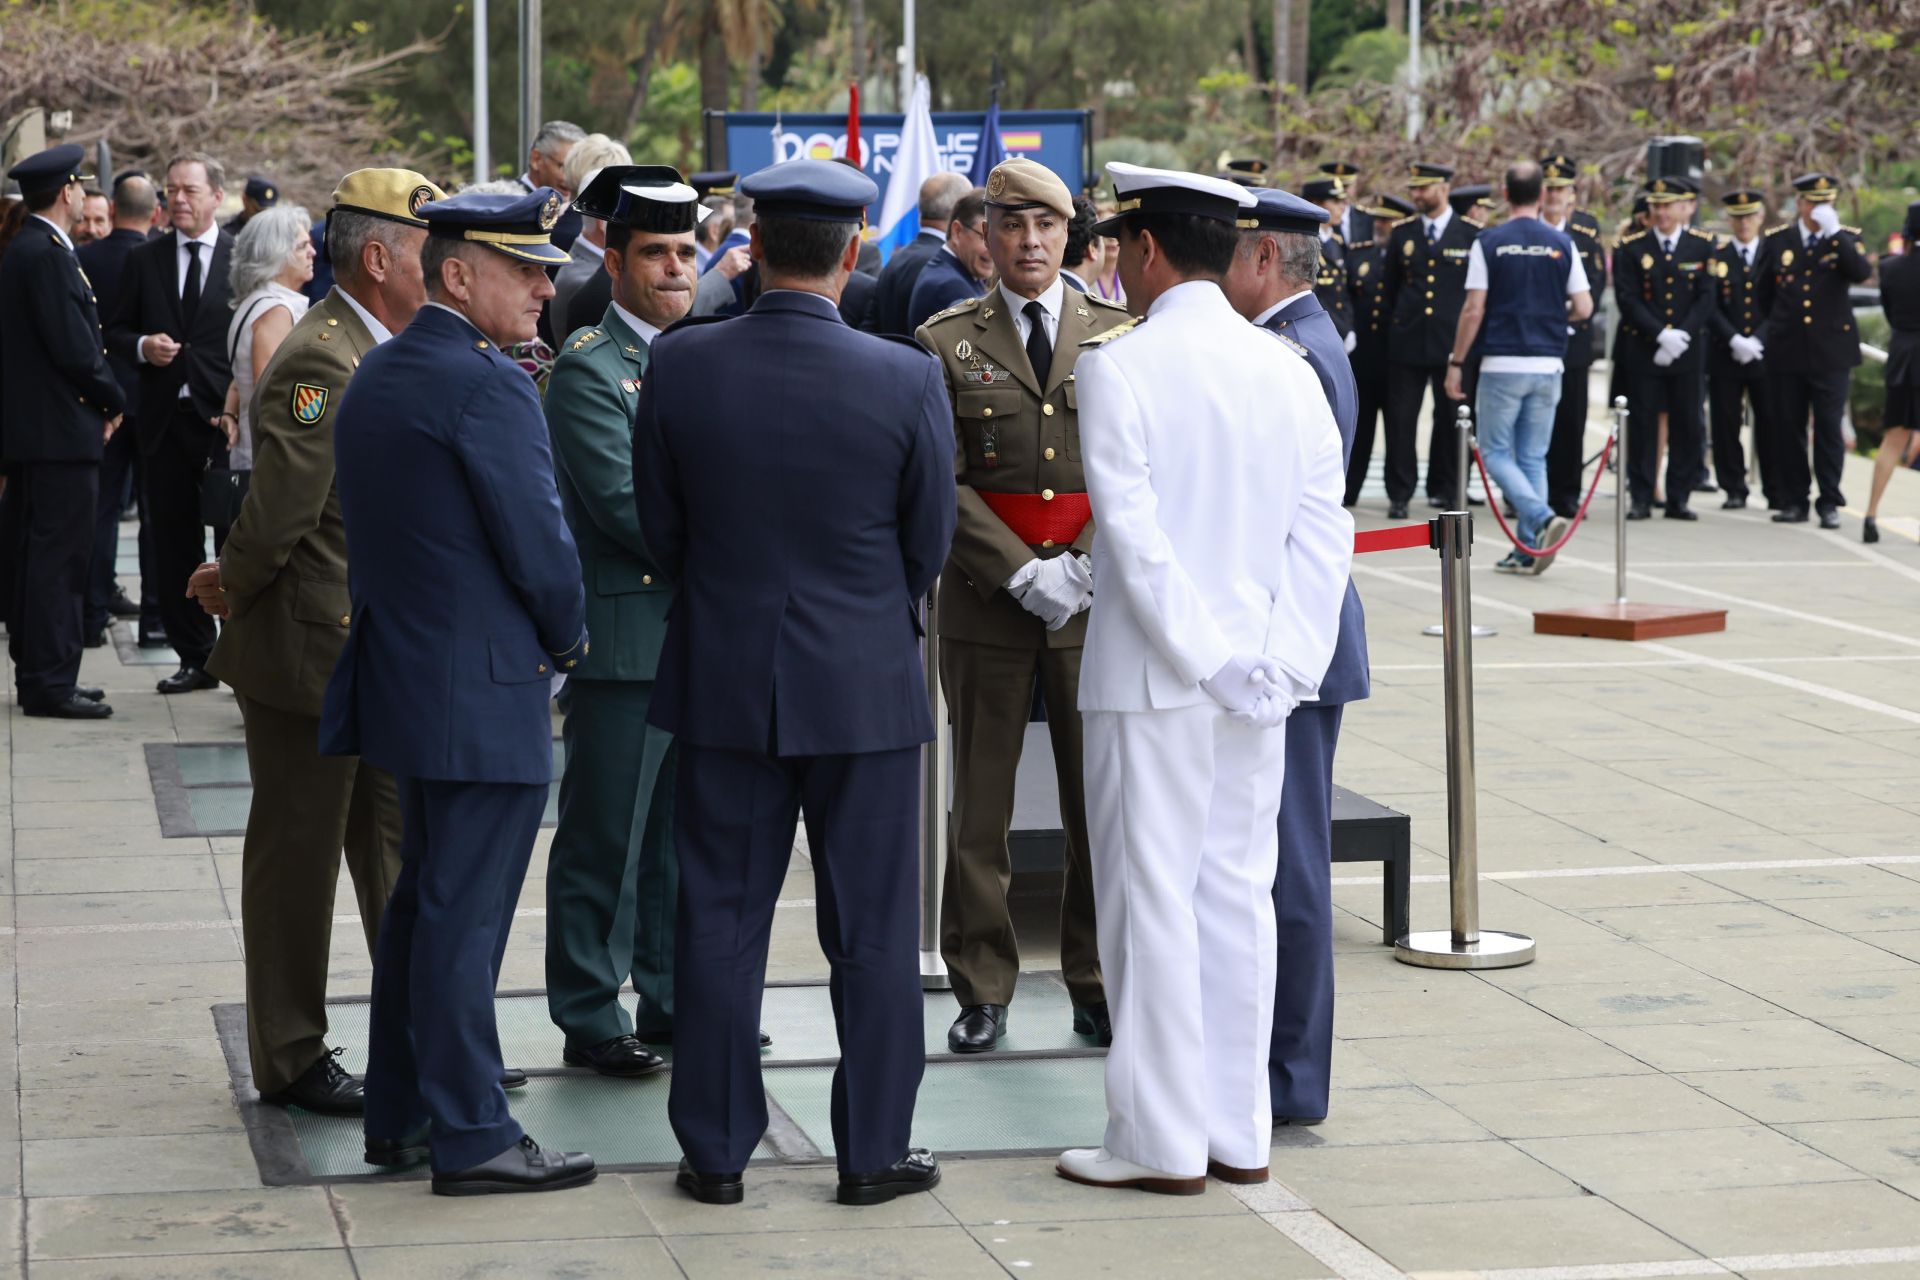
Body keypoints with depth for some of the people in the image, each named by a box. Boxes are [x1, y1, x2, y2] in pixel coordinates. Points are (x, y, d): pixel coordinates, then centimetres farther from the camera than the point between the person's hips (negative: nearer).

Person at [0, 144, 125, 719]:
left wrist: (104, 398, 10)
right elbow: (74, 348, -20)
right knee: (58, 557, -7)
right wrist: (113, 400, -5)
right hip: (60, 432, -10)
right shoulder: (48, 256, -17)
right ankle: (50, 683, -5)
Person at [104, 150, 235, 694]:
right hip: (165, 422, 4)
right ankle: (195, 658, 16)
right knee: (174, 546, 7)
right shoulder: (144, 261, 10)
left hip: (227, 420, -4)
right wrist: (142, 346, -8)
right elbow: (116, 332, 15)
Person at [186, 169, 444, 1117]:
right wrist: (231, 586, -10)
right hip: (308, 649, -9)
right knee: (297, 852, 3)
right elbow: (281, 508, -24)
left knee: (397, 846, 14)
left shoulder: (384, 353, 11)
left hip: (380, 653, 9)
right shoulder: (319, 361, -21)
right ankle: (290, 1060, 14)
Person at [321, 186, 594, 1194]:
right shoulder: (487, 385, -18)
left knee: (422, 903, 18)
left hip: (400, 680, 9)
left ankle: (398, 1113, 26)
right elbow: (538, 543, -17)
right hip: (484, 693, -9)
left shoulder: (375, 376, 11)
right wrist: (567, 639, 1)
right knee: (464, 916, -3)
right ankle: (470, 1137, 4)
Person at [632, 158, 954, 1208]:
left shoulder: (681, 365, -9)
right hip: (866, 685, -1)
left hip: (724, 679, 2)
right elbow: (928, 543, -1)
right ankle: (873, 1152, 15)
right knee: (873, 928, 9)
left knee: (720, 922, 10)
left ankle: (716, 1151, 16)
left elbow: (660, 527, 2)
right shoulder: (907, 379, -13)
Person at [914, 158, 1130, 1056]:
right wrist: (1023, 574, -12)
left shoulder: (1119, 335, 7)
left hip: (1096, 602, 1)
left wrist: (1085, 567, -10)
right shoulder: (947, 343, 3)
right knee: (981, 803, 4)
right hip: (986, 604, -1)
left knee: (1100, 800, 4)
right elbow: (942, 484, -3)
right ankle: (982, 990, 13)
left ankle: (1097, 985, 14)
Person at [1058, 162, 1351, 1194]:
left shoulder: (1118, 365, -11)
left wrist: (1210, 659, -13)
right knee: (1236, 893, 11)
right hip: (1260, 683, 6)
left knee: (1150, 897, 1)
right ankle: (1239, 1133, 16)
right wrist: (1279, 663, 0)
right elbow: (1324, 534, 2)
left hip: (1151, 679, -6)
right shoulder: (1288, 371, 6)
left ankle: (1162, 1141, 5)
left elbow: (1133, 532, -17)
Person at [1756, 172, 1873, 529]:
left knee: (1829, 429, -2)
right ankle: (1794, 502, 12)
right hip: (1786, 352, 2)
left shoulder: (1846, 239, 2)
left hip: (1831, 352, -2)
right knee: (1789, 429, 5)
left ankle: (1829, 503, 3)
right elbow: (1764, 294, 20)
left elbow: (1862, 272, -19)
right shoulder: (1777, 240, 8)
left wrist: (1834, 231, -21)